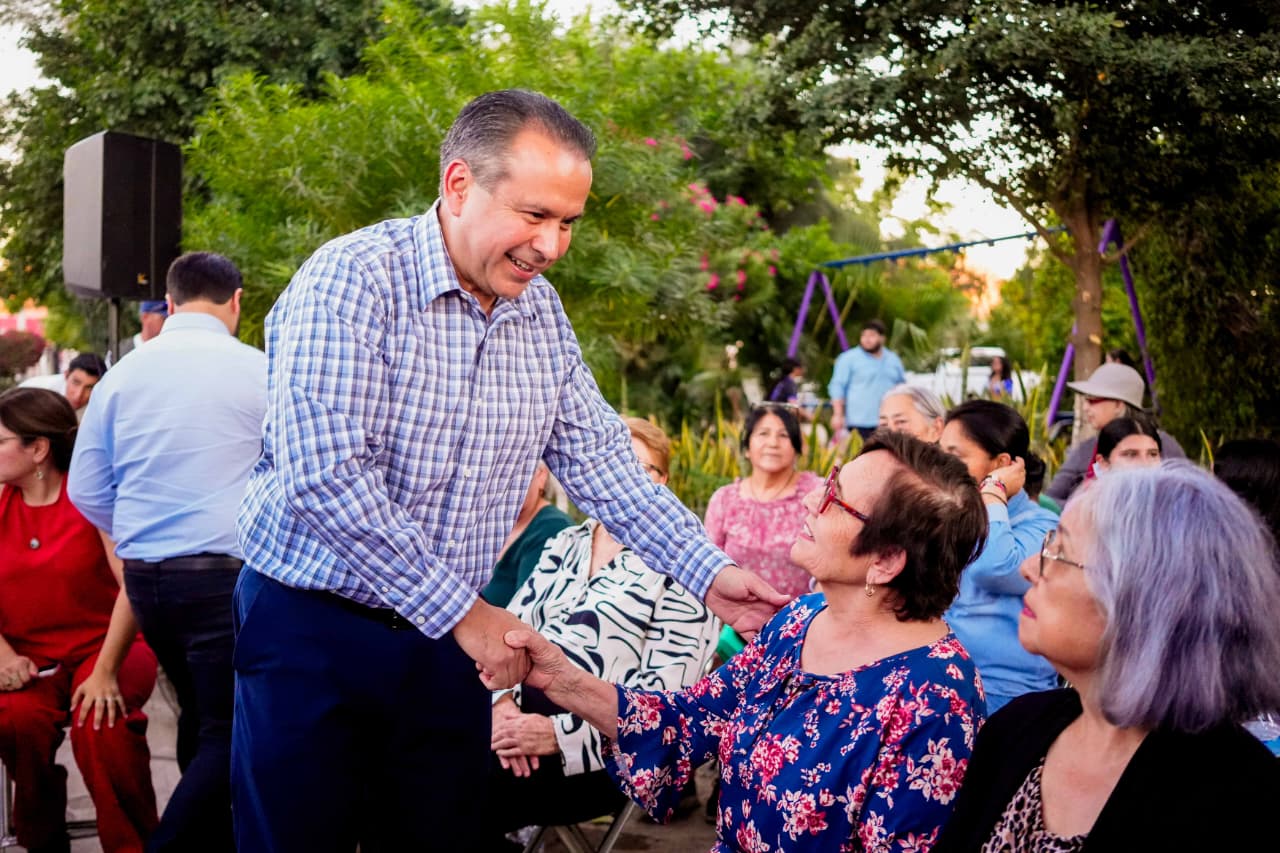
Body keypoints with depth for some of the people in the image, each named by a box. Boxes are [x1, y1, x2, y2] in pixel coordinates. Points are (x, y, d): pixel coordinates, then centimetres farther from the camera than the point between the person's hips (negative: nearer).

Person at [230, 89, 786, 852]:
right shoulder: (354, 280, -17)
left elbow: (601, 460, 9)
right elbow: (324, 476, -25)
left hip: (453, 642, 6)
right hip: (312, 630, -5)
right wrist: (462, 610, -20)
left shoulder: (541, 311, 4)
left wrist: (709, 573, -1)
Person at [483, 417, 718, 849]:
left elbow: (664, 697, -11)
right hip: (523, 712, 5)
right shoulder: (565, 545, 16)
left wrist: (562, 733, -19)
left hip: (602, 747, -5)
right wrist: (503, 700, -10)